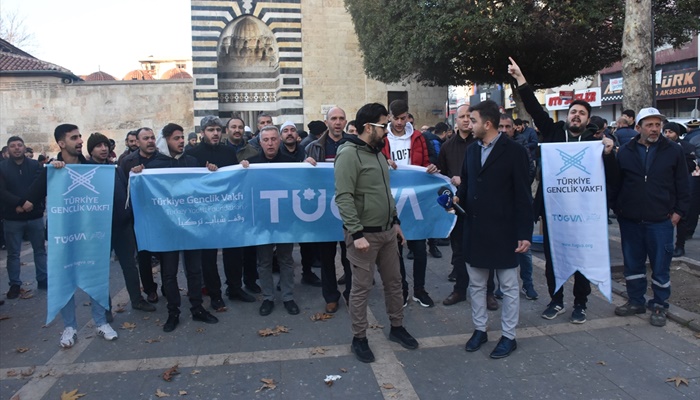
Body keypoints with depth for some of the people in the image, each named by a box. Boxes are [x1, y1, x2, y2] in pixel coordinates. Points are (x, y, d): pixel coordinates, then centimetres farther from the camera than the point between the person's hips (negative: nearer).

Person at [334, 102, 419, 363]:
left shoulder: (378, 152, 12)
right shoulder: (349, 155, -15)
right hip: (364, 234, -8)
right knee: (362, 288, 3)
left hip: (387, 231, 8)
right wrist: (357, 233, -25)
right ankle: (359, 339, 18)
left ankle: (397, 327, 34)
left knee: (393, 281, 16)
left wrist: (395, 221, 18)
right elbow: (343, 198, -22)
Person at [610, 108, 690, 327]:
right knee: (633, 264, 12)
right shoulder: (625, 152, 3)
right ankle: (636, 301, 27)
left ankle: (659, 305, 21)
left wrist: (679, 211, -1)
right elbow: (615, 184, 7)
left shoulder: (674, 151, 1)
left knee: (661, 266, 5)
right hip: (630, 220, 2)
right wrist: (617, 209, 3)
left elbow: (683, 185, 4)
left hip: (661, 221, -1)